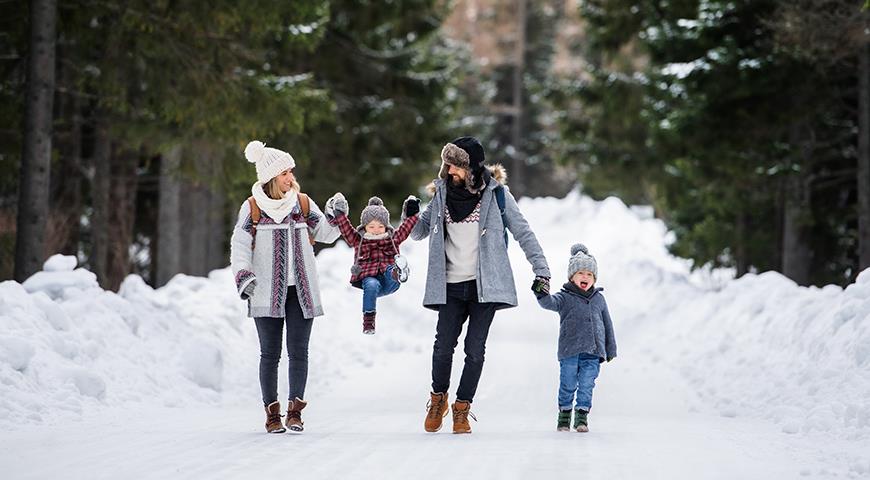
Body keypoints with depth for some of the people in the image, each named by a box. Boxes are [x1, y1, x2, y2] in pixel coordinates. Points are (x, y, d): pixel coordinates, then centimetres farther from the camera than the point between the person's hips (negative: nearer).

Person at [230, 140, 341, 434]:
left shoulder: (303, 203, 7)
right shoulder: (252, 208, 0)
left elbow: (325, 233, 13)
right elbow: (240, 245, -3)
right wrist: (243, 276, -17)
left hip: (300, 290, 2)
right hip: (267, 292, -2)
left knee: (298, 351, -2)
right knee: (270, 353, 1)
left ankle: (295, 411, 1)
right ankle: (272, 413, 6)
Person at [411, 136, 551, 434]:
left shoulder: (495, 192, -2)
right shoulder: (443, 193, 7)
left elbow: (522, 232, 1)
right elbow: (419, 233, 15)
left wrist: (541, 269, -5)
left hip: (484, 285, -2)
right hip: (452, 286, 2)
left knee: (475, 350, -3)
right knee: (443, 346, -5)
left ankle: (462, 408, 9)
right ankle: (438, 398, 19)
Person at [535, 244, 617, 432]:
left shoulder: (598, 298, 12)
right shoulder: (566, 297, 1)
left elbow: (607, 324, 18)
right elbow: (551, 303, -21)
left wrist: (610, 349, 19)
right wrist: (542, 294, -43)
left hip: (592, 352, 2)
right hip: (569, 351, -2)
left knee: (586, 386, 1)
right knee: (568, 385, 3)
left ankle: (582, 416, 10)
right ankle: (564, 413, 19)